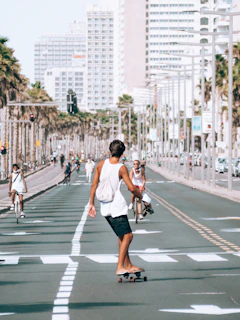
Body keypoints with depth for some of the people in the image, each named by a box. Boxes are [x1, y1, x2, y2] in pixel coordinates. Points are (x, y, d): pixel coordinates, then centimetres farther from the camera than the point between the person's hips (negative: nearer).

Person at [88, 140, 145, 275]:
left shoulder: (102, 164, 3)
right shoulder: (121, 168, -13)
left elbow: (94, 185, 5)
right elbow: (132, 188, -13)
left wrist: (91, 204, 12)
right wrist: (142, 197, 6)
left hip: (105, 207, 7)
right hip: (116, 207, -7)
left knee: (122, 236, 17)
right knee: (127, 235, -2)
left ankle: (128, 265, 22)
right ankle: (120, 267, -8)